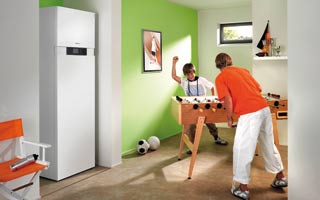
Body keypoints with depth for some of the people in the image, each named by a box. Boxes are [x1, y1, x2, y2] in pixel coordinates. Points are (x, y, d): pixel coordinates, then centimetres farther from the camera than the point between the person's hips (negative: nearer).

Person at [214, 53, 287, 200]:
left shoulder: (220, 78, 1)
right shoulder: (243, 70, 19)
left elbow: (228, 100, -9)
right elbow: (259, 88, 20)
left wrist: (229, 118, 4)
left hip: (249, 114, -7)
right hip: (264, 108, 7)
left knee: (241, 150, 5)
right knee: (269, 145, 23)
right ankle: (280, 177, 39)